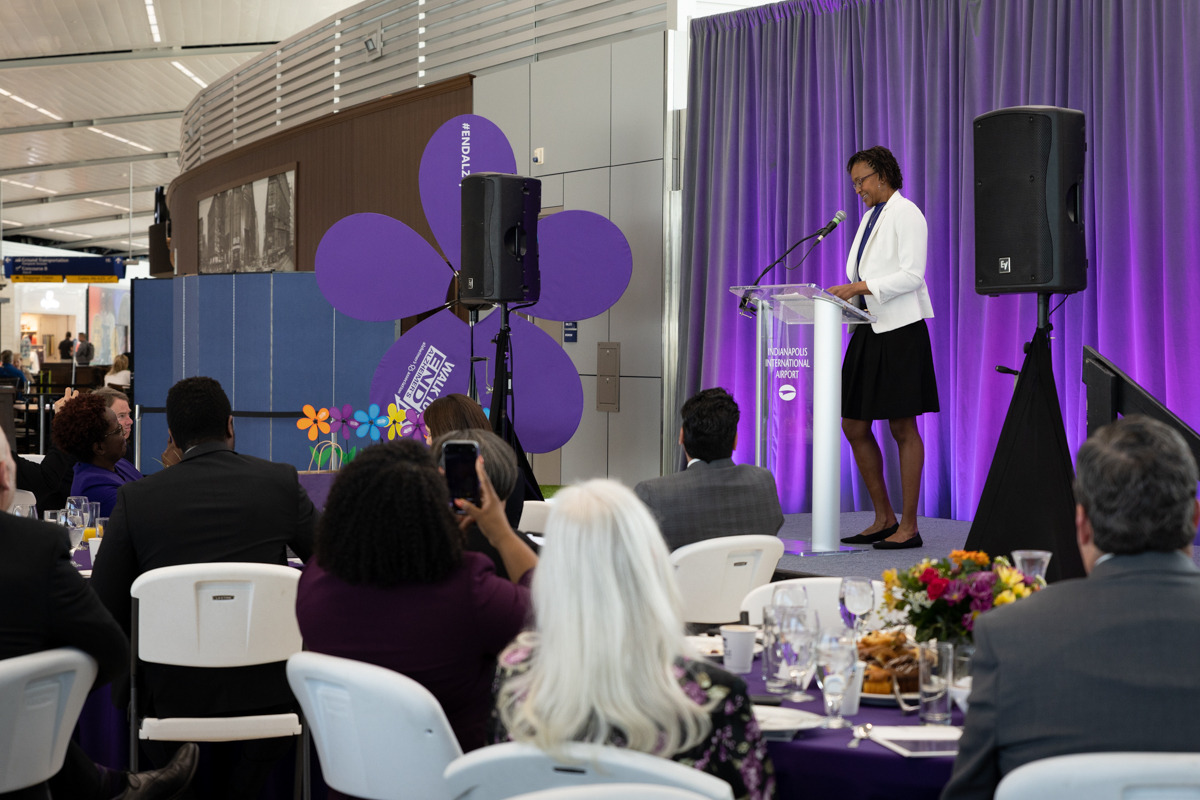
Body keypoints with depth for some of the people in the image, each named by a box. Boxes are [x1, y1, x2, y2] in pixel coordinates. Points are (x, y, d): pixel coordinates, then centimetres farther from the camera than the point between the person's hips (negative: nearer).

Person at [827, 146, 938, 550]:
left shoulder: (906, 213, -6)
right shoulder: (870, 216, 19)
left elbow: (912, 275, -16)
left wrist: (860, 287, -21)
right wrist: (846, 295, 4)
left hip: (900, 331, -9)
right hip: (869, 330, 9)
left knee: (903, 428, -3)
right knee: (854, 426, 8)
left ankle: (908, 526, 3)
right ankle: (883, 518, 18)